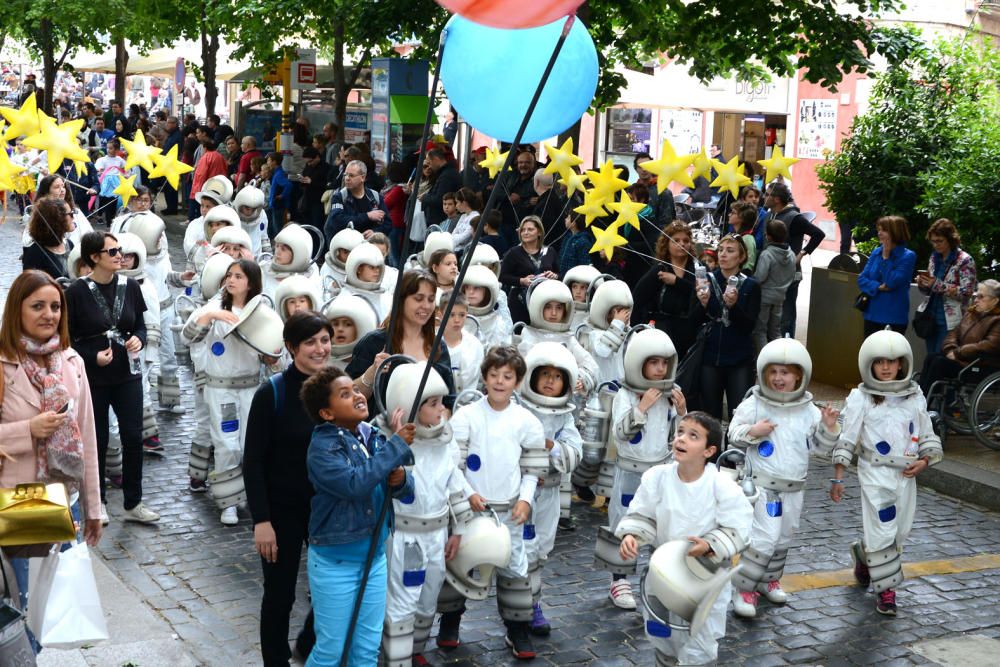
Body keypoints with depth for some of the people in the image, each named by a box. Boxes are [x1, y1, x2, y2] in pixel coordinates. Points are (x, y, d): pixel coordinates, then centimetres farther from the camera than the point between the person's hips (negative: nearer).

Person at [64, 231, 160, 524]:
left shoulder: (129, 286, 0)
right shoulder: (77, 292, -10)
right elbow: (68, 338, -5)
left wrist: (138, 340, -11)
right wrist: (93, 356, -17)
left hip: (127, 373, 3)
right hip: (93, 376, -3)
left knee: (133, 436, 3)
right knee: (97, 439, 9)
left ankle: (133, 503, 16)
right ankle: (98, 501, 26)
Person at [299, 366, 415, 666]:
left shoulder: (375, 437, 0)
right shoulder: (322, 447, -18)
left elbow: (406, 487, 3)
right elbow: (354, 483, -33)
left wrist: (400, 480, -22)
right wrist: (397, 444, -27)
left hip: (375, 557, 6)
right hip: (335, 561, -5)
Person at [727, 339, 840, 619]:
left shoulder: (808, 410, 2)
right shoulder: (754, 404, -9)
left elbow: (819, 445, 8)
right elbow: (734, 433, -3)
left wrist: (829, 428, -10)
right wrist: (752, 432, -22)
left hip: (794, 487, 5)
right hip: (763, 483, -5)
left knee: (784, 536, 16)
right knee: (764, 537, -12)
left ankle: (769, 579, 35)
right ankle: (744, 588, -1)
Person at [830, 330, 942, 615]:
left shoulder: (915, 397, 6)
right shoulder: (860, 398, -5)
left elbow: (928, 436, 14)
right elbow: (846, 440, -5)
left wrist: (924, 460, -5)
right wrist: (838, 477, -7)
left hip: (906, 475, 5)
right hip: (876, 473, -4)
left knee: (900, 532, 11)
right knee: (882, 532, -6)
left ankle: (864, 556, 38)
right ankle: (885, 589, 8)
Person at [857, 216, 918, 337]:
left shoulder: (908, 256, -9)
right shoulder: (876, 252, 7)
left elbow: (891, 282, -18)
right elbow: (861, 279, 3)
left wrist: (886, 257, -13)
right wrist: (878, 287, -15)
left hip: (894, 318, -5)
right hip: (872, 315, 6)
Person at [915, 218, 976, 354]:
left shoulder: (965, 261, -8)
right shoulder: (934, 258, 11)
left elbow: (966, 293, -15)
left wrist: (937, 285, -21)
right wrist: (922, 284, -4)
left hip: (950, 322, -6)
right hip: (931, 318, 6)